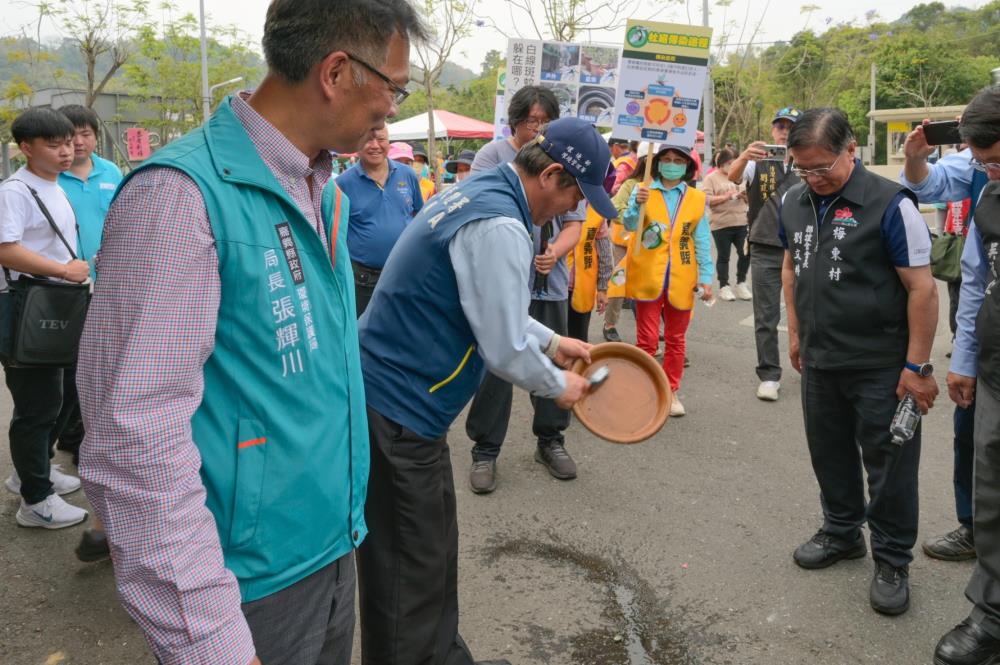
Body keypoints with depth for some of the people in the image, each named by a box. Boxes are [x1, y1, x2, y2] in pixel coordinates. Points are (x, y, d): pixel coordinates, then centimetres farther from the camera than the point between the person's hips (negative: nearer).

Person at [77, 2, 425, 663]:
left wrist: (346, 513, 17)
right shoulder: (182, 193, -21)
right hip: (252, 586, -7)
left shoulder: (325, 196, 5)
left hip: (336, 551, 7)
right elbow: (135, 441, -24)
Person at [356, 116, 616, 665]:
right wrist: (558, 385, -1)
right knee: (410, 573, 4)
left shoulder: (478, 191, 9)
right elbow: (505, 351, -19)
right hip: (397, 409, -10)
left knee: (435, 544, 21)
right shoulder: (499, 228, -22)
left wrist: (552, 341, 22)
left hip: (386, 390, 10)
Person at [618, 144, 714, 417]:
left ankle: (671, 391, 26)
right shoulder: (643, 190, -1)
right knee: (647, 339, 4)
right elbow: (630, 224, -14)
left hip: (681, 280, 2)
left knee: (676, 339, 13)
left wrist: (706, 276, 0)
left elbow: (702, 241, 5)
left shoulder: (697, 199, 4)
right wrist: (637, 205, -34)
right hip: (648, 277, -2)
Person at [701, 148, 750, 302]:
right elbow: (706, 200, -12)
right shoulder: (711, 178, 0)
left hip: (741, 222, 5)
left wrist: (744, 195, -3)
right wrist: (726, 197, -19)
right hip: (721, 224, -5)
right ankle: (724, 287, 15)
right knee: (724, 257, 4)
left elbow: (749, 199, 19)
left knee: (745, 254, 3)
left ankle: (741, 284, 18)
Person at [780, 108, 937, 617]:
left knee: (888, 464, 6)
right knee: (829, 452, 18)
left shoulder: (890, 205, -16)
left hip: (880, 366, -5)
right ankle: (841, 532, 39)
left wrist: (917, 367, -15)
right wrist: (795, 334, 15)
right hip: (819, 359, 6)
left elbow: (921, 288, -15)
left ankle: (892, 560, 24)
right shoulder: (795, 201, 2)